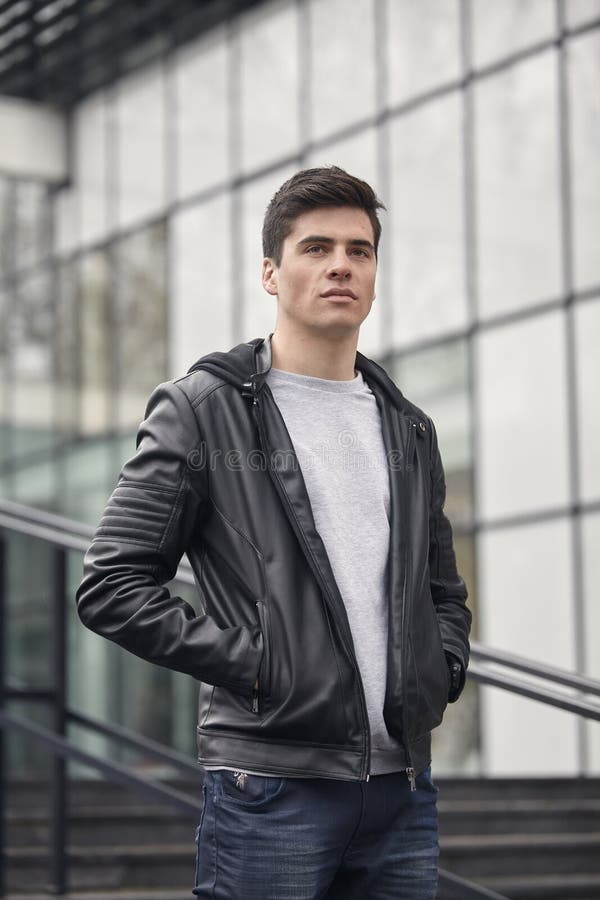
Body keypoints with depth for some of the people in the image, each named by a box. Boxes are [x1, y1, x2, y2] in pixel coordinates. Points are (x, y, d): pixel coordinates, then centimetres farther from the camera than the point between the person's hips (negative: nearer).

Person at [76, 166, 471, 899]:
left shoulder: (408, 428, 16)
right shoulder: (202, 408, -1)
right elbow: (111, 587, -6)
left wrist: (441, 672, 6)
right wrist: (253, 662, -12)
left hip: (402, 787, 5)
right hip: (272, 789, -5)